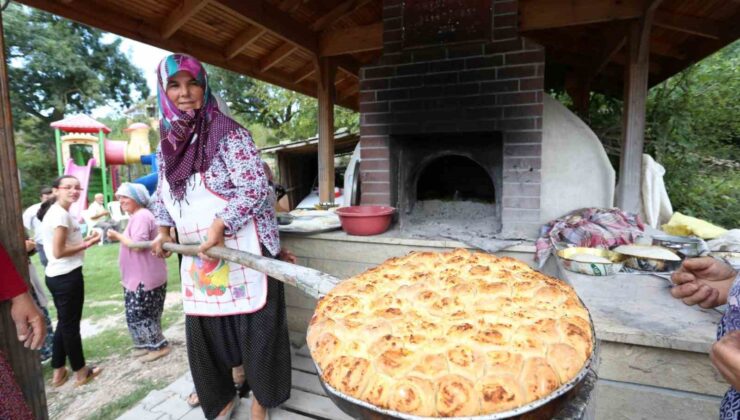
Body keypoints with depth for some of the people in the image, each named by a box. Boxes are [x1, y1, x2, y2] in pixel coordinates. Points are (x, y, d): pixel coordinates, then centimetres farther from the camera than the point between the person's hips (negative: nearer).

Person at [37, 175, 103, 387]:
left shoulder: (54, 211, 12)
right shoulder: (61, 214, -18)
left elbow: (63, 243, 13)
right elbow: (59, 252, -20)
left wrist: (84, 240, 7)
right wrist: (87, 245, -11)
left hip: (57, 275, 10)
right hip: (67, 276, -10)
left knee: (64, 323, 20)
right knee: (71, 324, 5)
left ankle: (58, 372, 31)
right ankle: (81, 372, 21)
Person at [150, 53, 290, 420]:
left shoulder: (227, 133, -12)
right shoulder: (166, 143, 9)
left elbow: (255, 187, -19)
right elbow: (162, 193, 23)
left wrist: (219, 225, -21)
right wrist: (163, 231, 17)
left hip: (242, 252, -6)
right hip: (198, 258, 6)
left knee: (252, 324, 4)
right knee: (204, 328, 14)